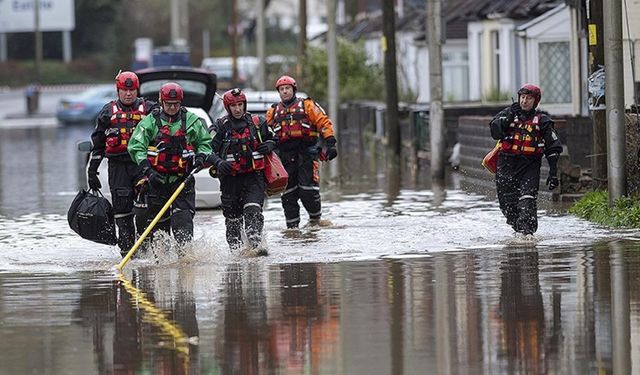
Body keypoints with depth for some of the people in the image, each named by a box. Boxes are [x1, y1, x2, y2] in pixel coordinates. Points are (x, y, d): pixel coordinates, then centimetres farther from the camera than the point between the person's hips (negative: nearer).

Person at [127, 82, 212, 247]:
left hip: (182, 178, 0)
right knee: (157, 221, 4)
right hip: (156, 179, 0)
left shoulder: (192, 121, 5)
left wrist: (201, 156, -5)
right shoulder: (150, 121, -1)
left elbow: (205, 142, 18)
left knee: (183, 220, -13)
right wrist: (148, 170, -17)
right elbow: (135, 146, -6)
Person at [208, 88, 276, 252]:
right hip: (230, 177, 0)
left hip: (254, 176, 0)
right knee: (232, 217, 6)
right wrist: (218, 162, -20)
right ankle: (235, 249, 19)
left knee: (253, 211, -18)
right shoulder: (220, 126, 1)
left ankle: (256, 245, -24)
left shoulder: (257, 123, 6)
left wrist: (269, 146, -2)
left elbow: (271, 139, 22)